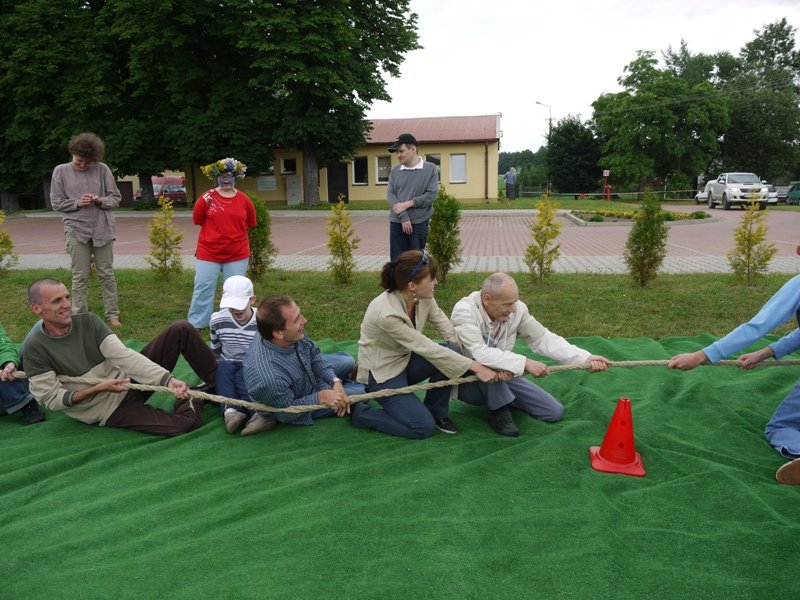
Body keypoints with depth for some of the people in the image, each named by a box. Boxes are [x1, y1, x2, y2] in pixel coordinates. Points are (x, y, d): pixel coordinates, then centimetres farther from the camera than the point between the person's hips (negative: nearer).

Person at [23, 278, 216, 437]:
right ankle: (194, 399, 10)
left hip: (129, 379, 5)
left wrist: (167, 379, -28)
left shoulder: (88, 321, -4)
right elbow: (51, 399, -10)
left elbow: (123, 355, -15)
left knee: (181, 330, -11)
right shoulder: (35, 348, -13)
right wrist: (97, 389, -22)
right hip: (109, 410, -4)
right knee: (187, 422, -26)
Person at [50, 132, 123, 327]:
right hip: (76, 230, 0)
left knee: (106, 274, 6)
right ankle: (79, 317, 9)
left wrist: (100, 200, -15)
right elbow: (56, 202, 3)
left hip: (102, 229, 1)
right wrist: (77, 203, -14)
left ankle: (112, 314, 13)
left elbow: (116, 197, 5)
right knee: (80, 276, 2)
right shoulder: (61, 171, 2)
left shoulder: (102, 169, 1)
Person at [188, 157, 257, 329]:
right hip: (208, 252, -1)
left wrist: (234, 231, 10)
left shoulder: (244, 200, 1)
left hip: (237, 254, 1)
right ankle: (196, 323, 14)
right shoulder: (207, 197, -3)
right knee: (203, 288, 3)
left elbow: (250, 223, 12)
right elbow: (197, 219, 3)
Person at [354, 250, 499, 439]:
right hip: (382, 372, -7)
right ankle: (360, 412, 2)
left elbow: (449, 331, -8)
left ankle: (437, 412, 3)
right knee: (424, 427, -17)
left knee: (452, 352, -18)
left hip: (406, 360, 7)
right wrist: (475, 367, -28)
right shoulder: (386, 313, -34)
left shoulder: (423, 297, -13)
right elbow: (427, 348, -31)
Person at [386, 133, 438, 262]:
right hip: (397, 223, 2)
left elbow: (431, 195, -8)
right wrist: (404, 217, -14)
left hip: (419, 223, -2)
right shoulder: (395, 171, 7)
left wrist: (407, 204, -13)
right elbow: (390, 195, -1)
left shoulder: (430, 169, -1)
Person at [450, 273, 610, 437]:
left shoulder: (517, 309, -12)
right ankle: (499, 411, -17)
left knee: (554, 412, -1)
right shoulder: (464, 311, -27)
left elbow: (543, 338, -7)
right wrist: (524, 363, -40)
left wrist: (585, 358, -18)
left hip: (504, 375, 5)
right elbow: (480, 353, -38)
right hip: (467, 381, -5)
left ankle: (502, 398, 19)